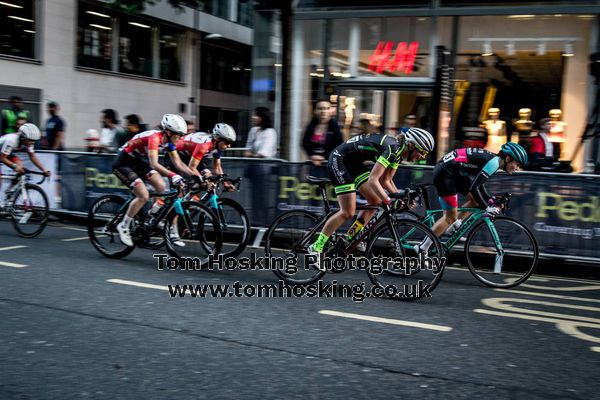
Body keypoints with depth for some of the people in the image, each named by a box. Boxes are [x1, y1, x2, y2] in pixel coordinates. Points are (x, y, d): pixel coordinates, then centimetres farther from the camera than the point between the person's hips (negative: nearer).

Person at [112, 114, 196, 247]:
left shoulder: (169, 141, -5)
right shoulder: (154, 137, -30)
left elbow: (178, 163, -4)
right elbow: (154, 164, -42)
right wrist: (173, 175, -53)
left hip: (138, 161, 8)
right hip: (123, 164, -8)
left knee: (161, 187, -7)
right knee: (144, 196, -19)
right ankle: (123, 226, -5)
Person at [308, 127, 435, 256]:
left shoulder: (399, 152, 3)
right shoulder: (392, 149, -26)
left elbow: (386, 180, 8)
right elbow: (372, 180, -32)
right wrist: (389, 201, -38)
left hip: (353, 162, 10)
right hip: (339, 159, -10)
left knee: (376, 201, 6)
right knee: (348, 213, -12)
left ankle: (350, 237, 16)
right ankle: (316, 247, -2)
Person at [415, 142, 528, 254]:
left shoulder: (492, 159, 12)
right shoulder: (493, 162, -18)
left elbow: (479, 184, 22)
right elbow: (474, 188, -22)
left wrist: (491, 201, 13)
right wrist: (487, 208, -16)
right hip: (444, 174, -10)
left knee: (476, 200, 13)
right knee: (450, 217, -4)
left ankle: (453, 229, 18)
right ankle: (422, 248, 2)